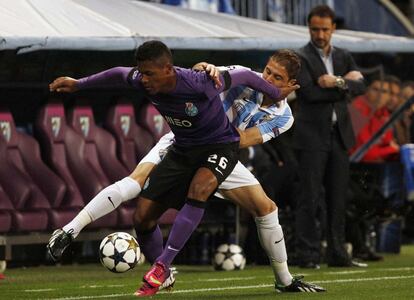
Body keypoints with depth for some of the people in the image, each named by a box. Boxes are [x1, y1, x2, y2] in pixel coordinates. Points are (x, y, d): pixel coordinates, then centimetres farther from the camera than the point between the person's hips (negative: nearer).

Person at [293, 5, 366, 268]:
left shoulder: (343, 57, 15)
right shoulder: (300, 58, -2)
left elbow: (360, 86, 2)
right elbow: (309, 92, -15)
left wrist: (338, 82, -15)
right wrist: (343, 86, -7)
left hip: (339, 135, 5)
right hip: (312, 137, -5)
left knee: (338, 198, 7)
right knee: (309, 199, -5)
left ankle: (337, 253, 12)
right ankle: (308, 254, -4)